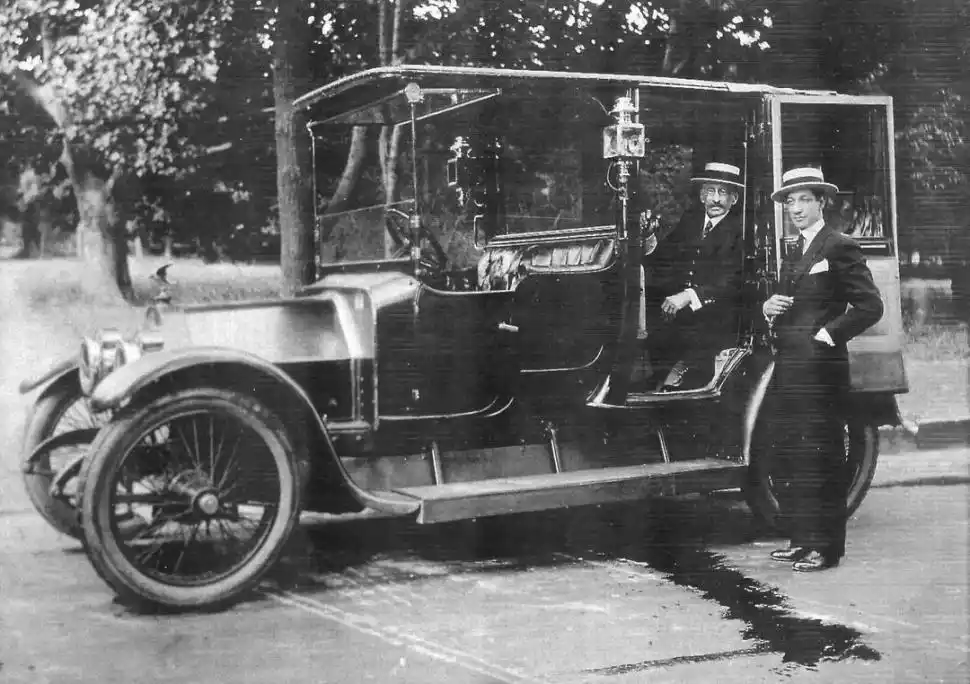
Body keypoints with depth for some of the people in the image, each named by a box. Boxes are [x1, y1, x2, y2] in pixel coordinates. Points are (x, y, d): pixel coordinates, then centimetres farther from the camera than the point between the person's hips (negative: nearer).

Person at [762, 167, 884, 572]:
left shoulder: (840, 247, -6)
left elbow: (870, 307, -12)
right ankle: (802, 539, 19)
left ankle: (826, 547, 2)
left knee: (822, 456, -4)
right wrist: (768, 307, 4)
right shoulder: (793, 255, 20)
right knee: (790, 451, 10)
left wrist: (827, 335, -13)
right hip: (790, 367, 8)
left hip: (822, 367, -8)